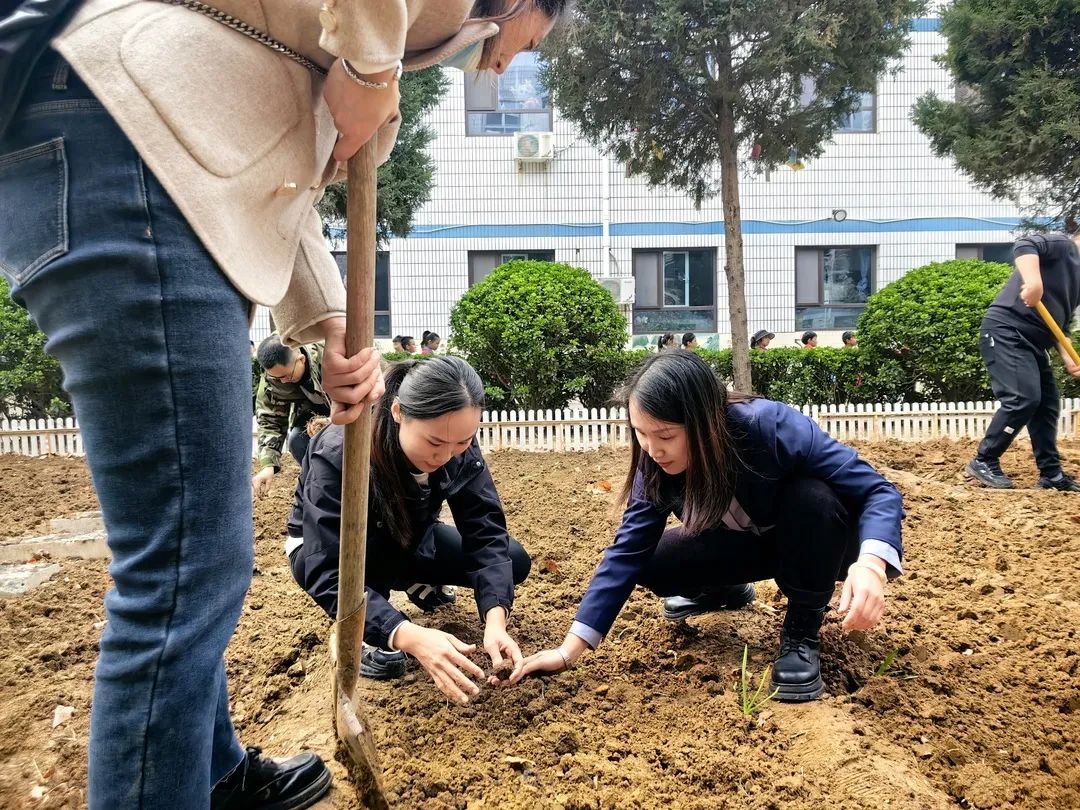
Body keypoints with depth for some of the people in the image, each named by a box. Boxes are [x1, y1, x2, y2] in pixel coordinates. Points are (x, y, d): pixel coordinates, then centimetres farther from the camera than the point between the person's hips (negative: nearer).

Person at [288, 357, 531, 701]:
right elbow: (329, 573, -44)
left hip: (407, 541, 5)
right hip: (323, 550, -5)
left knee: (514, 561, -10)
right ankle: (359, 633, -12)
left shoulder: (459, 447, -25)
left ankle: (420, 584, 16)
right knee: (380, 542, -39)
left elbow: (485, 532, -27)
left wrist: (495, 619, -44)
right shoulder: (338, 454, -39)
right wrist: (410, 636, -57)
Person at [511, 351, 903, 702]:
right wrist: (570, 650, -25)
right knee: (651, 564, -16)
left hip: (818, 540, -4)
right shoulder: (658, 464, -21)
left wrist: (869, 564, -53)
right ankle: (723, 591, 17)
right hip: (748, 544, 4)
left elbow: (878, 492, -32)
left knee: (811, 496, -36)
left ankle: (802, 634, -14)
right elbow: (628, 551, -19)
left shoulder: (773, 427, -36)